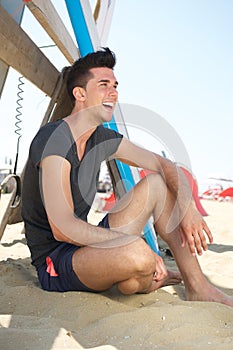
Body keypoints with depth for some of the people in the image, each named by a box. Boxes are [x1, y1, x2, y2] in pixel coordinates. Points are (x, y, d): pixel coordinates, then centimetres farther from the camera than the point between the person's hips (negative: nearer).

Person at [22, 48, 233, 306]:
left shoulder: (103, 139, 5)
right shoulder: (54, 138, -20)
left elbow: (165, 165, 6)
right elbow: (62, 229, -29)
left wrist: (188, 209, -12)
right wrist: (136, 245, -25)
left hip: (84, 245, 8)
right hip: (55, 261, -8)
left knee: (156, 184, 1)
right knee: (136, 252, -37)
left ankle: (197, 288, 1)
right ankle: (142, 283, 3)